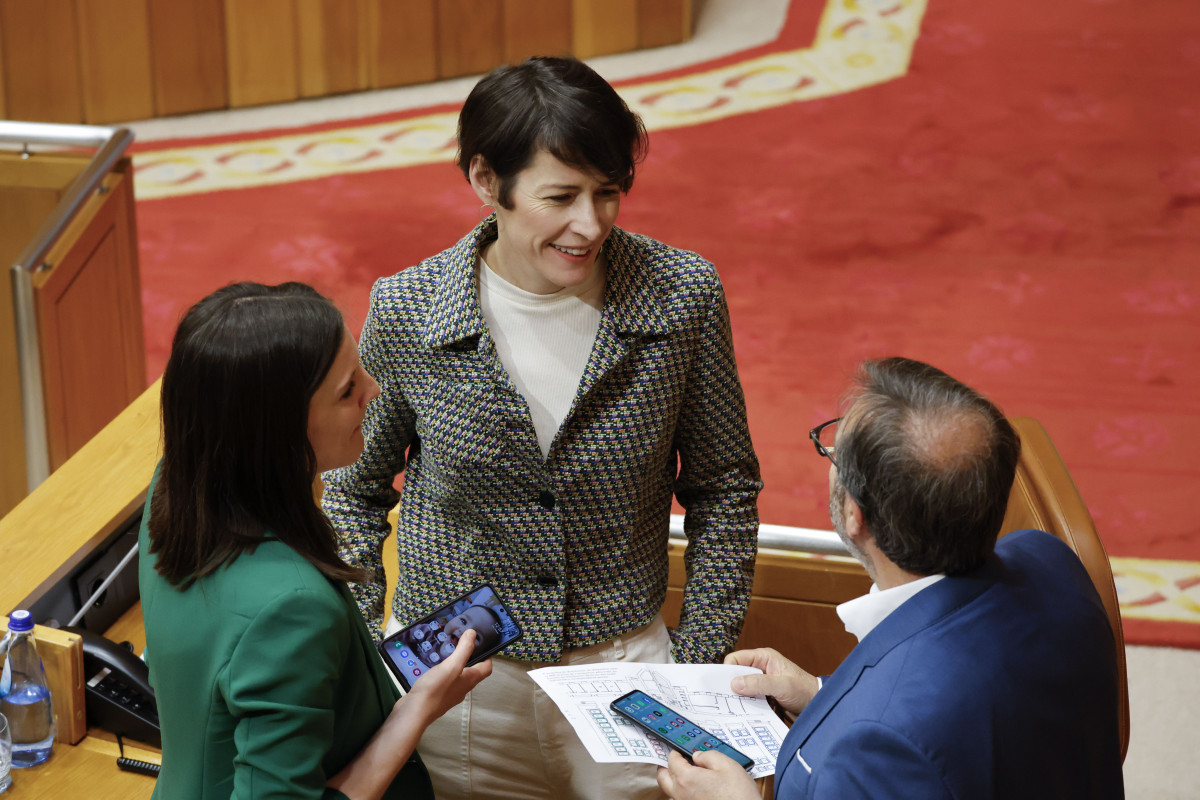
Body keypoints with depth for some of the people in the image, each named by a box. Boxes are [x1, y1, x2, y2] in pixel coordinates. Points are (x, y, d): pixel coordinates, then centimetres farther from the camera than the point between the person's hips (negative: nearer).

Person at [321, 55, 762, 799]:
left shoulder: (684, 296, -12)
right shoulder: (406, 313, -13)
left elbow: (724, 491, 1)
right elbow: (353, 489, 4)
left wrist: (701, 661, -2)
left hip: (622, 659, 1)